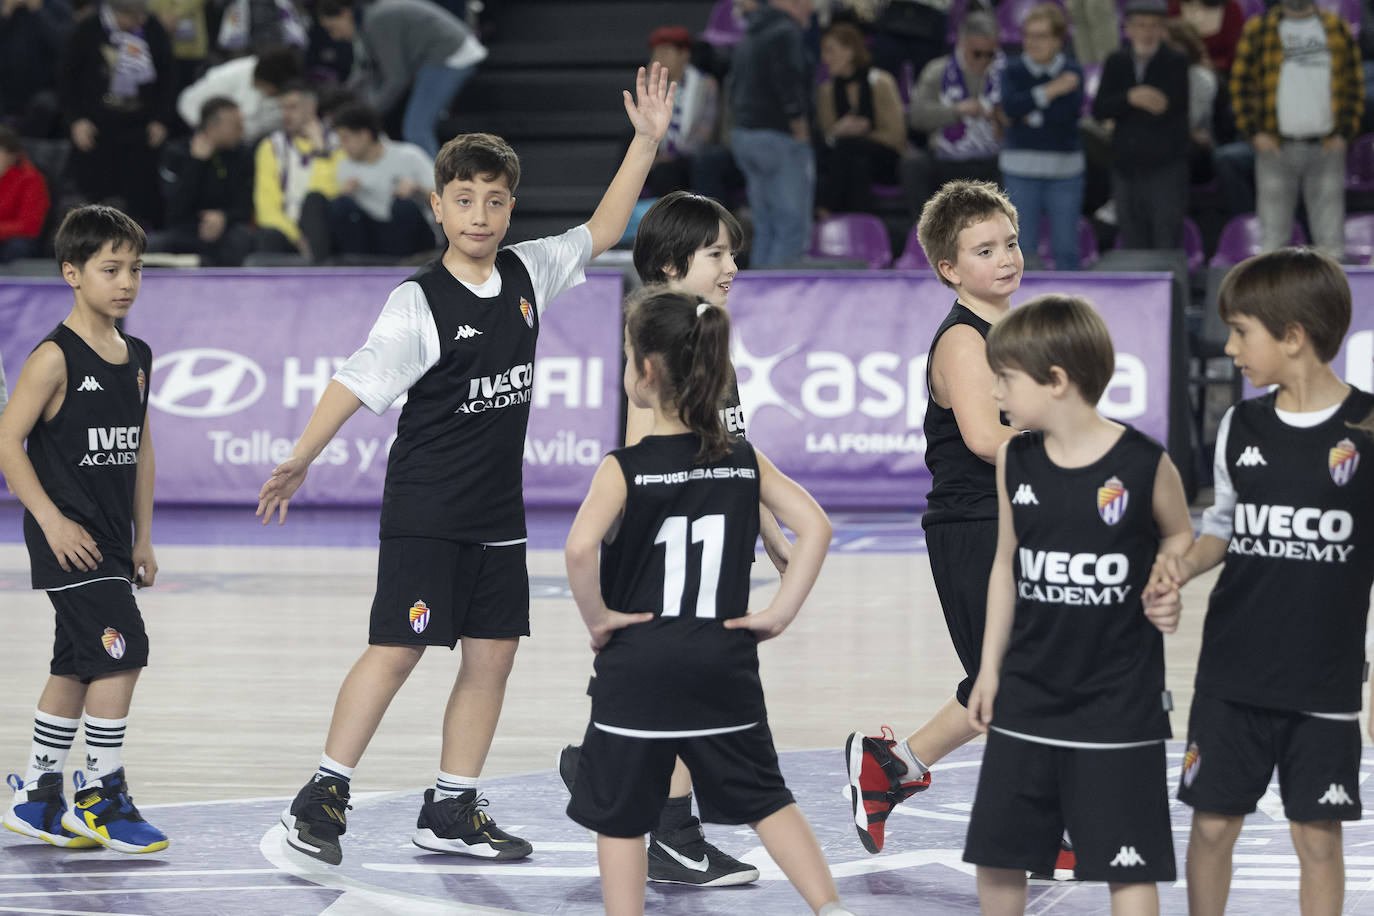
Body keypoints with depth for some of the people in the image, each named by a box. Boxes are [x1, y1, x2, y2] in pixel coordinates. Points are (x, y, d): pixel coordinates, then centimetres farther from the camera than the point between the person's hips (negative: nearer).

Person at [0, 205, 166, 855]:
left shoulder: (137, 357, 10)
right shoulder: (56, 357, -13)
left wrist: (142, 536, 17)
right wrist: (52, 520, -18)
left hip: (110, 539, 8)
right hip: (66, 537, -8)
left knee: (76, 669, 13)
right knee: (122, 651, -15)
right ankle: (99, 798, -7)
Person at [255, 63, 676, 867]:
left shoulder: (528, 273, 5)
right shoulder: (419, 303, -11)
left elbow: (602, 231, 16)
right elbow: (359, 381, -13)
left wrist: (647, 141, 10)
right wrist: (298, 462, -18)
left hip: (497, 513, 6)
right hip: (425, 512, -6)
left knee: (493, 655, 5)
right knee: (398, 650, -9)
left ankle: (452, 812, 14)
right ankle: (323, 796, 0)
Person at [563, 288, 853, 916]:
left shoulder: (625, 468, -12)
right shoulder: (745, 461, 1)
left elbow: (580, 548, -28)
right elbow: (815, 527, -7)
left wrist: (596, 616, -13)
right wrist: (781, 612, -3)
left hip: (637, 670, -4)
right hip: (724, 668, 4)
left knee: (620, 815, 8)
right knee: (765, 797, 15)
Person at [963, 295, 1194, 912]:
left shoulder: (1144, 465, -12)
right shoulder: (1014, 461, 0)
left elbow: (1179, 536, 8)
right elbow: (1007, 564, 10)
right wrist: (989, 669, 10)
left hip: (1120, 699, -4)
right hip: (1028, 697, 4)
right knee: (995, 858, 9)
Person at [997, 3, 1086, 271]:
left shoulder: (1072, 73, 2)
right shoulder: (1014, 71, 3)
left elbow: (1070, 112, -14)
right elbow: (1011, 106, -16)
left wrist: (1031, 115, -8)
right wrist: (1050, 91, -18)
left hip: (1065, 170, 0)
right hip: (1022, 170, 0)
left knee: (1066, 247, 4)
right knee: (1024, 245, -2)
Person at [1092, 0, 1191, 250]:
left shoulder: (1177, 63, -5)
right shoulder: (1116, 63, 9)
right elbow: (1099, 110, -1)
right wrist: (1129, 98, -19)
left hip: (1165, 168, -5)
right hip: (1126, 168, 5)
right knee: (1132, 245, 11)